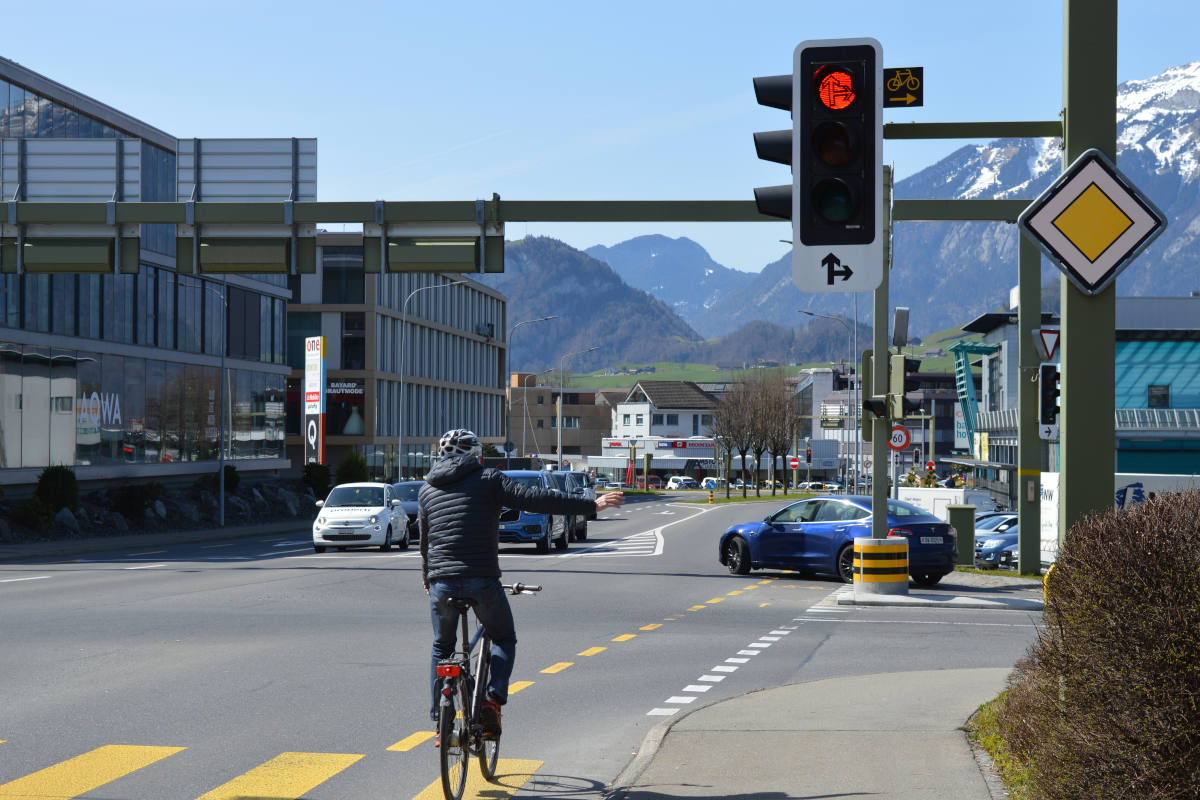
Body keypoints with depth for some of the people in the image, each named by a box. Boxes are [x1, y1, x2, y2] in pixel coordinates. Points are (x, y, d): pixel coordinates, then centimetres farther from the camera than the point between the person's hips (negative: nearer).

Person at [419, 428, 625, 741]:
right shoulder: (488, 479, 2)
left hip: (442, 582, 3)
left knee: (442, 648, 22)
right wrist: (592, 505, -7)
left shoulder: (427, 490, 14)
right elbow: (535, 499, -8)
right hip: (483, 580, -3)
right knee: (504, 640, 18)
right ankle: (493, 699, -5)